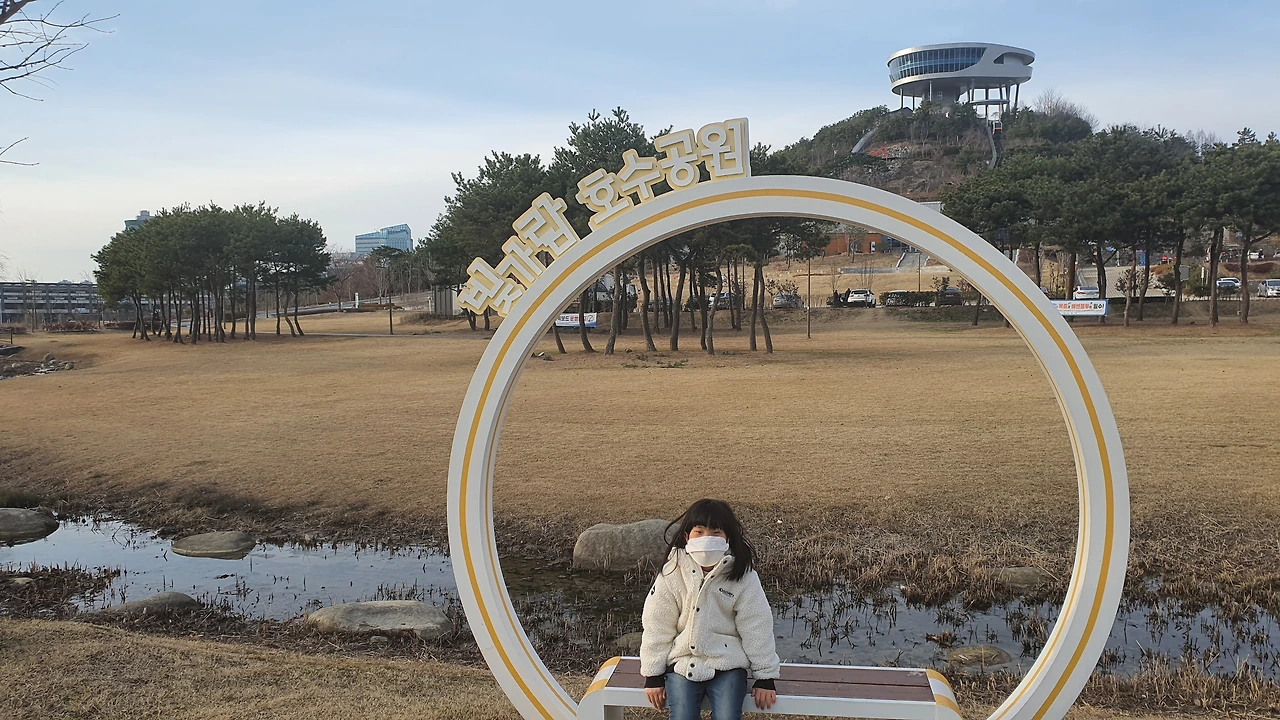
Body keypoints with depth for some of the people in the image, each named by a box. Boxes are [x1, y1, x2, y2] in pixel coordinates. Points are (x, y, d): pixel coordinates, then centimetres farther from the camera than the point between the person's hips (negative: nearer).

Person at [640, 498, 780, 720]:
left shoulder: (744, 577, -10)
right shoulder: (672, 573, -8)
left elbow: (757, 628, -2)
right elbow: (657, 627, -1)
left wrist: (765, 676, 0)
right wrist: (653, 675, 1)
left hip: (727, 663, 0)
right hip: (683, 662, 1)